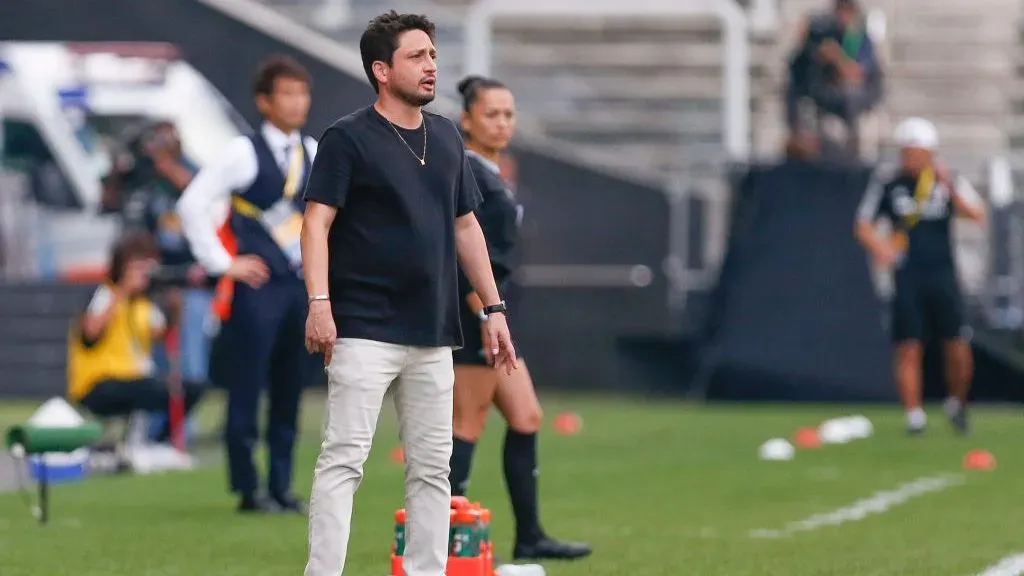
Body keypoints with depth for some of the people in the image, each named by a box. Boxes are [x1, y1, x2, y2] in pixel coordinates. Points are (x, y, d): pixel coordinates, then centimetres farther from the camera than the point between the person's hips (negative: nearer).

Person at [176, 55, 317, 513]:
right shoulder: (244, 152, -8)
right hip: (257, 287, -6)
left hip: (303, 284, 6)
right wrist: (222, 262, -11)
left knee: (289, 393, 8)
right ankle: (248, 489, 3)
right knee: (246, 392, -3)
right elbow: (192, 205, -12)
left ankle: (281, 487, 14)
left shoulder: (314, 154, 9)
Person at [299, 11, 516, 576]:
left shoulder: (447, 137, 14)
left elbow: (465, 226, 21)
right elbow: (317, 222, -12)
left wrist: (493, 307, 16)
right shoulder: (348, 138, -5)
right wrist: (319, 302, -24)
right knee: (343, 460, -10)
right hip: (365, 332, -6)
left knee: (431, 467, 7)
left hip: (433, 334, 7)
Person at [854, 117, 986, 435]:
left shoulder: (949, 181, 4)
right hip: (906, 275, 0)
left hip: (942, 274, 0)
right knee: (908, 348, -6)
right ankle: (914, 415, 0)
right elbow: (863, 226, 6)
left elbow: (977, 215, -10)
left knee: (957, 346, -4)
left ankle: (957, 403, 20)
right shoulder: (887, 181, 4)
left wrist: (950, 189, -23)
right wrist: (877, 245, -15)